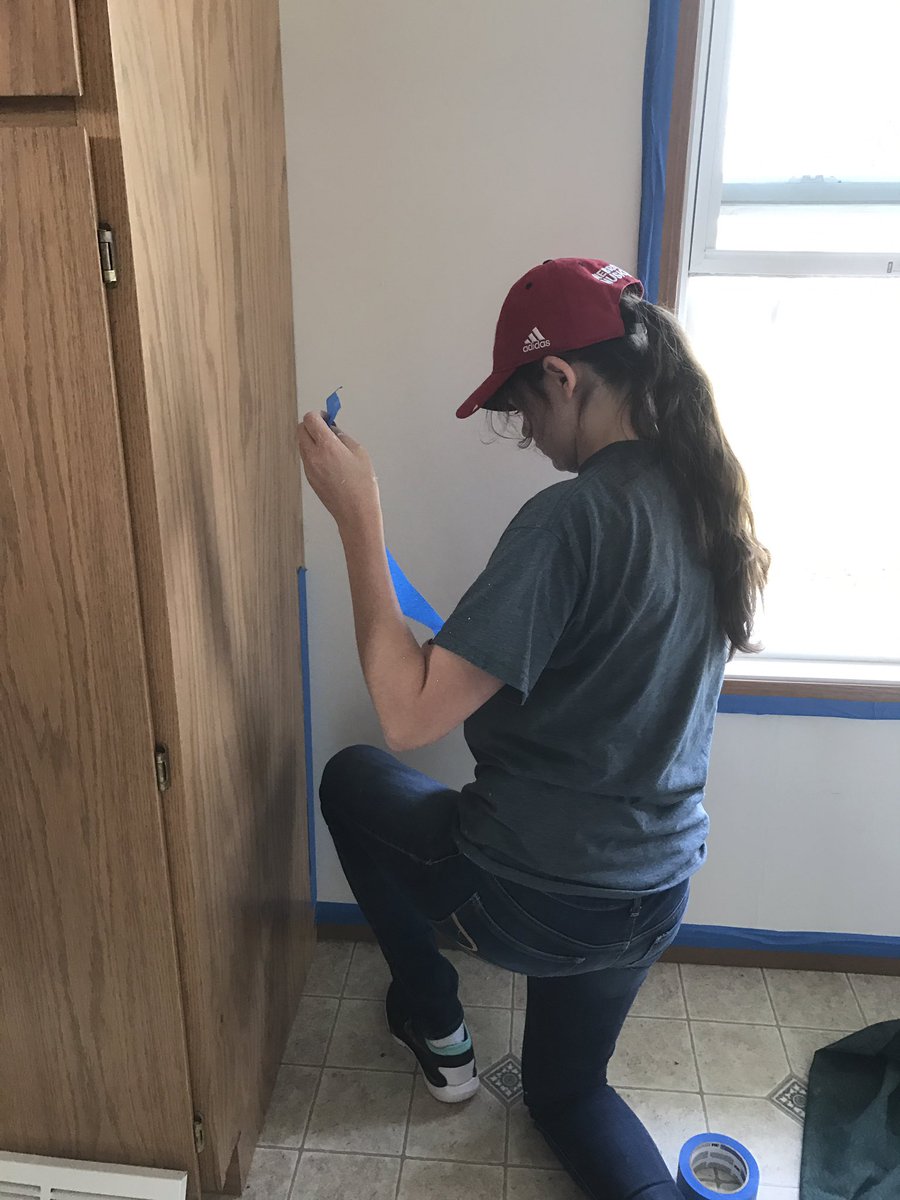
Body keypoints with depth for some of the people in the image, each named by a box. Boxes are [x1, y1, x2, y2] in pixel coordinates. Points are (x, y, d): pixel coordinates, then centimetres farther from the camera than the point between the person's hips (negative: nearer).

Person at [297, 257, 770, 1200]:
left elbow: (408, 716, -27)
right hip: (657, 894, 8)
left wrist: (357, 516, -23)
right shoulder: (711, 500, -1)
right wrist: (486, 654, 17)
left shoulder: (571, 517, -27)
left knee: (352, 777, 22)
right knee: (565, 1089, 34)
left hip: (527, 900, -7)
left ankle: (435, 1025, 31)